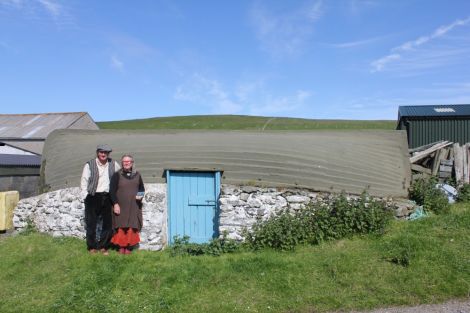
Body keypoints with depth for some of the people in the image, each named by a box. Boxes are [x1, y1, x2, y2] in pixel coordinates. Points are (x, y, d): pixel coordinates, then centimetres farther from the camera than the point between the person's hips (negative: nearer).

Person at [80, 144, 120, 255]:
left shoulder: (113, 164, 7)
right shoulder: (89, 165, -1)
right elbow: (84, 181, 1)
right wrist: (86, 196, -6)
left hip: (107, 197, 3)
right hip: (93, 197, -3)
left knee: (107, 223, 5)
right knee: (91, 223, 3)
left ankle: (103, 247, 18)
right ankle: (92, 247, 16)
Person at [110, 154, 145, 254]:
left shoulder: (137, 175, 11)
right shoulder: (117, 175, 2)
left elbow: (142, 189, 20)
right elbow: (112, 191, -2)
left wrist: (141, 196, -2)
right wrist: (115, 204, -10)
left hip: (134, 207, 3)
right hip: (121, 207, -2)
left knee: (132, 228, 0)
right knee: (121, 228, -3)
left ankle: (129, 248, 9)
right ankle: (121, 248, 9)